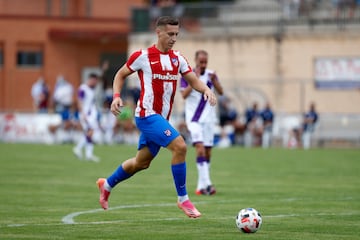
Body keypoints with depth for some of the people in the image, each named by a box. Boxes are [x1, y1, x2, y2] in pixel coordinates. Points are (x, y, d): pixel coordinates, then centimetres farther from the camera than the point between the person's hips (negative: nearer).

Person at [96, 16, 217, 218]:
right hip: (147, 115, -8)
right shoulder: (143, 56, -7)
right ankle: (183, 199, -13)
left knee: (142, 163, 18)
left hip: (161, 118, 8)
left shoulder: (178, 59, 9)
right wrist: (116, 96, -12)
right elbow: (120, 75, 3)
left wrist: (206, 89, -15)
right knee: (180, 146, -22)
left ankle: (107, 185, 41)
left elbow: (194, 80, 6)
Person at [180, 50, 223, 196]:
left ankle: (201, 186, 11)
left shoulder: (211, 74, 7)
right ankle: (206, 183, -27)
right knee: (200, 148, -20)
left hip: (209, 118, 4)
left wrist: (214, 80, -20)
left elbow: (220, 92, -3)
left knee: (207, 152, 4)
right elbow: (184, 95, -14)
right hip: (194, 118, -4)